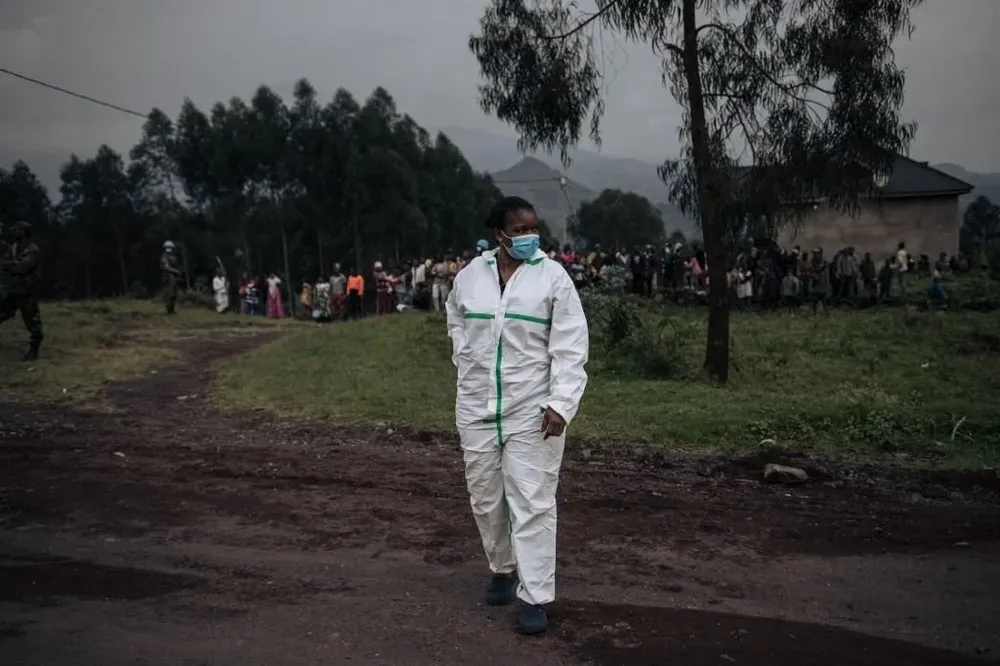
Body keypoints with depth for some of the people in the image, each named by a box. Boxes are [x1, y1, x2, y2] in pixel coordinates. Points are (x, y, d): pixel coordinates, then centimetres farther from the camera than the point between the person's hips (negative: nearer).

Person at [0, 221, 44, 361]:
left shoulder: (33, 251, -12)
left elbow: (23, 267, -24)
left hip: (26, 292, -7)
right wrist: (15, 264, -15)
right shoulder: (13, 248, 11)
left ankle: (33, 350, 8)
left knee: (31, 322, -2)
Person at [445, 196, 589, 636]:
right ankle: (502, 568, 35)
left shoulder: (552, 276, -7)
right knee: (485, 498, 14)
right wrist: (467, 365, 10)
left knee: (532, 502, -3)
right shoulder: (470, 274, 3)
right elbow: (456, 322, 22)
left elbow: (571, 346, -10)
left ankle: (535, 597, 6)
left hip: (532, 409, -4)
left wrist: (561, 403, -18)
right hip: (477, 407, 4)